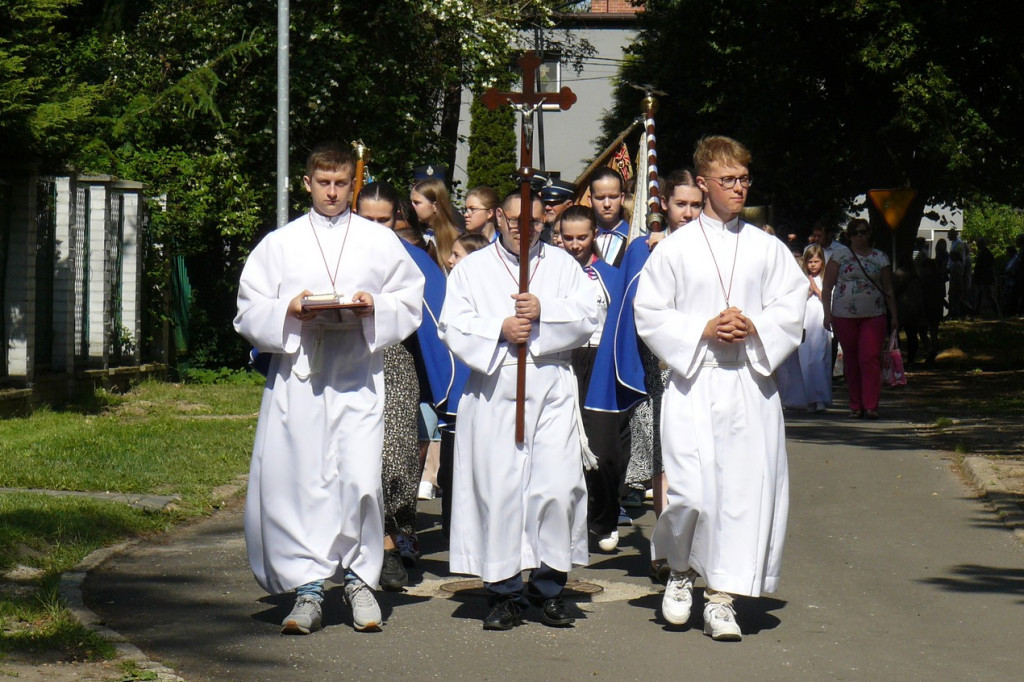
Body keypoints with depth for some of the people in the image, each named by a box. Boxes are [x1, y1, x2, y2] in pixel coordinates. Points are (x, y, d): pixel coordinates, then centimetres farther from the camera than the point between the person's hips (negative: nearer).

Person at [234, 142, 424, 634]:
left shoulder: (380, 242, 12)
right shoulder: (279, 244, 12)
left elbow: (411, 301, 10)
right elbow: (249, 313, 8)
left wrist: (374, 307, -9)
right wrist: (290, 311, -11)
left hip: (358, 377, -1)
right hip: (296, 377, 1)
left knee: (360, 479, -11)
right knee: (295, 480, -4)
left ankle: (359, 578, 7)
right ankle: (308, 587, 5)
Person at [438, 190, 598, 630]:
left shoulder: (563, 265, 16)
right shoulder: (472, 268, 13)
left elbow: (587, 316, 4)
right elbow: (452, 326, 3)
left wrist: (544, 310, -11)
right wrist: (500, 330, -10)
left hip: (551, 388, 1)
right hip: (494, 390, 0)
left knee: (557, 484, -9)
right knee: (497, 488, -4)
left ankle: (550, 587, 3)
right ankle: (504, 591, 3)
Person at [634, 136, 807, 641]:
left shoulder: (767, 248, 9)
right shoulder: (676, 248, 4)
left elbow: (791, 307, 8)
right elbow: (649, 314, 2)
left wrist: (755, 328, -10)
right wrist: (702, 331, -11)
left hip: (751, 384, 2)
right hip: (693, 384, -2)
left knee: (745, 489, -2)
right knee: (691, 492, -12)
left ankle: (721, 599, 6)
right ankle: (681, 572, 17)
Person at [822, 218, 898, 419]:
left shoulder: (881, 259, 10)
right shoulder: (839, 257, 6)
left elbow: (888, 290, 14)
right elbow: (827, 288, 4)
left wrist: (894, 315, 10)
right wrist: (827, 313, -4)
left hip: (874, 315, 0)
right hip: (844, 316, 0)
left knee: (870, 359, -11)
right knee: (851, 361, 5)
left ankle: (871, 405, -11)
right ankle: (856, 406, 12)